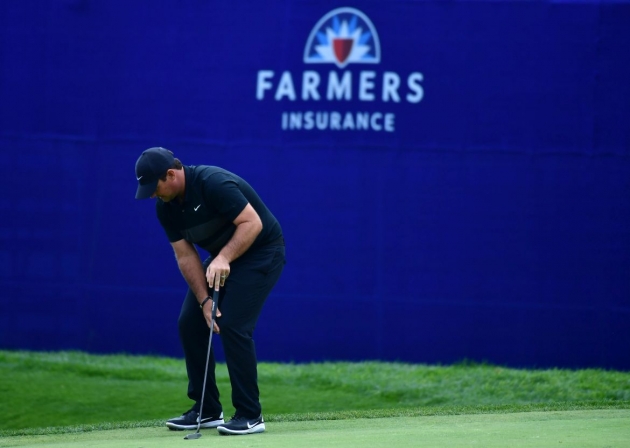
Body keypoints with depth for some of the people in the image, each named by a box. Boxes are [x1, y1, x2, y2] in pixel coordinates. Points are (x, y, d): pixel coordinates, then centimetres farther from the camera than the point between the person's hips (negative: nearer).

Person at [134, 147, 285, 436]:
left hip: (261, 251, -8)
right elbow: (185, 255, -4)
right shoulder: (165, 206, -5)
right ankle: (207, 410, 11)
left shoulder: (213, 183, -29)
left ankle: (250, 416, -10)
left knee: (232, 325, -19)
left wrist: (223, 258, -38)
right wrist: (205, 300, -14)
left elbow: (253, 223, -29)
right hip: (222, 258, 8)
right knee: (189, 323, 0)